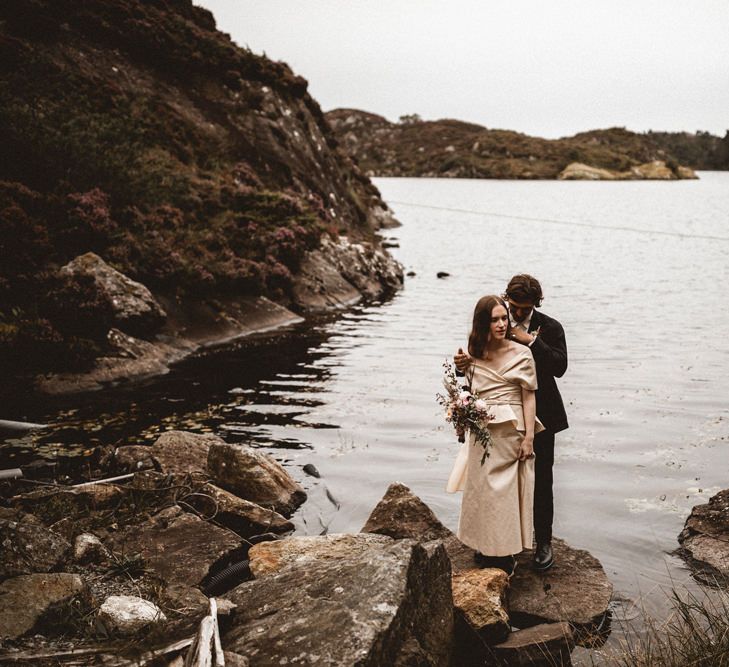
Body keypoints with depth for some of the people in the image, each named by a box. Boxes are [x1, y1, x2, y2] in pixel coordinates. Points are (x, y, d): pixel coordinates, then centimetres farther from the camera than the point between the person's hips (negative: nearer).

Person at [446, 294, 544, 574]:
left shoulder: (521, 353, -6)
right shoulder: (474, 354, 6)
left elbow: (529, 397, -6)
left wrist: (529, 437, -11)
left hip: (510, 432, -4)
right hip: (481, 431, 4)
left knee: (504, 490, 3)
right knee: (480, 489, 11)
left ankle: (505, 554, 16)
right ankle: (486, 548, 26)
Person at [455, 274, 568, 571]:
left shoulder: (550, 328, -4)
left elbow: (559, 367, -17)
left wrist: (531, 341, -24)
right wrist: (463, 362, -25)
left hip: (540, 416, -1)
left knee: (541, 480, 6)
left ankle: (543, 542, 20)